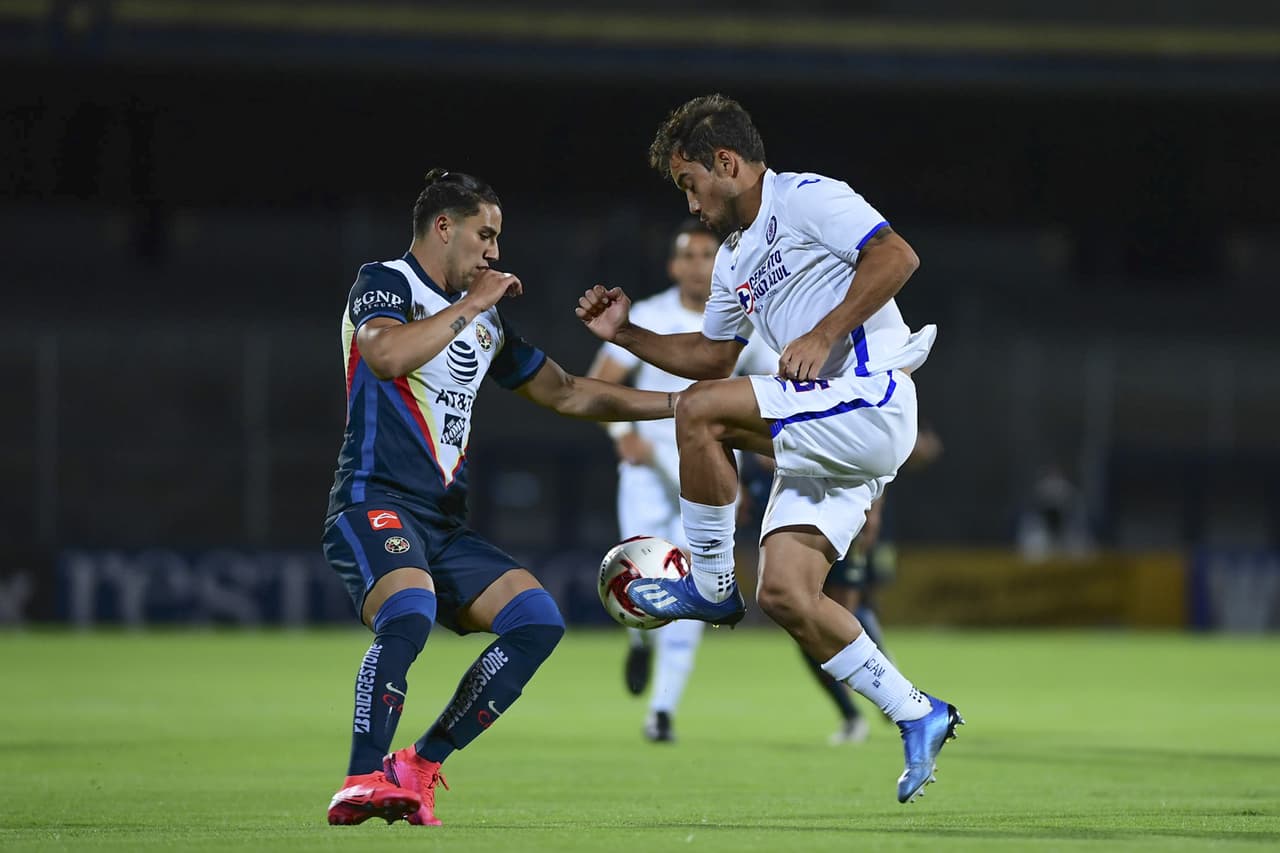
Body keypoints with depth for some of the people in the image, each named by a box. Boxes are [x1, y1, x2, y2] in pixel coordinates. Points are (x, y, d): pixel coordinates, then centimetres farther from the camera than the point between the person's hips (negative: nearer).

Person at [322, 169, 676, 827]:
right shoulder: (385, 284, -2)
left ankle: (418, 766, -3)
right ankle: (360, 784, -28)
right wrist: (470, 304, -15)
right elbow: (386, 355, -25)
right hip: (376, 503, -8)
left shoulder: (486, 321, 21)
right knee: (409, 613, -35)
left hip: (445, 524, 8)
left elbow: (568, 394, 29)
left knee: (537, 621, -8)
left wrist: (683, 405, 26)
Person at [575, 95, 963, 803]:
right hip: (826, 440, 10)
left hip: (871, 401, -10)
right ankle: (917, 717, 5)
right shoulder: (734, 260, 23)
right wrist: (624, 335, 22)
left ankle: (710, 585, -9)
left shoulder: (807, 200, -5)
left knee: (700, 410, -22)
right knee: (783, 594, -3)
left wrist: (823, 335, -21)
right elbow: (711, 354, 33)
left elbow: (896, 256, -18)